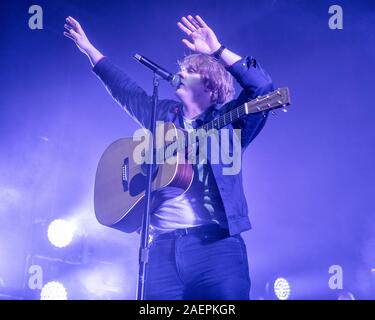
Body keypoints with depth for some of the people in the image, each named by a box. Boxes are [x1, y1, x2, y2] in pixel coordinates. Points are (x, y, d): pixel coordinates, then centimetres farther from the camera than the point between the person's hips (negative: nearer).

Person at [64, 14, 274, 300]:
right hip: (164, 246, 4)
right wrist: (90, 49, 38)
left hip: (216, 243, -3)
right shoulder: (163, 114, 20)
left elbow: (262, 87, -7)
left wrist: (218, 50, -9)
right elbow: (127, 90, 31)